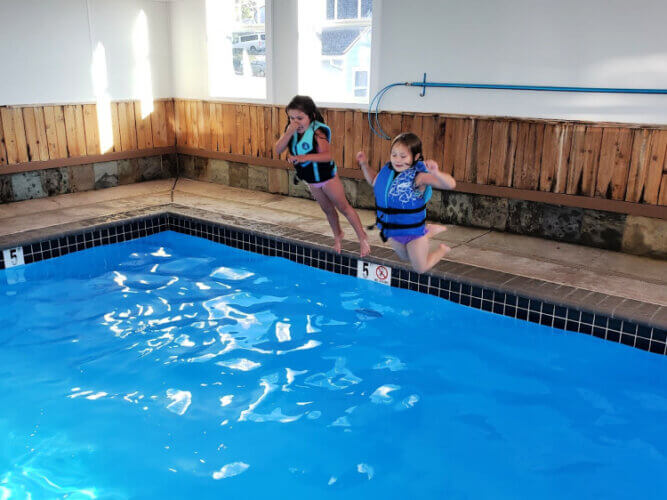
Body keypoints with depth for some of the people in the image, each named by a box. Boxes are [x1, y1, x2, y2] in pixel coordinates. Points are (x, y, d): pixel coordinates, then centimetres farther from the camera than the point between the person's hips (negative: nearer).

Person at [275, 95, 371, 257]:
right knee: (327, 209, 22)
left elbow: (327, 155, -39)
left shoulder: (317, 132, -28)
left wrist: (304, 157, -49)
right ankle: (338, 235, 42)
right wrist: (289, 132, -30)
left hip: (326, 176, -6)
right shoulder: (291, 131, -8)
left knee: (343, 207, 5)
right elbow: (278, 150, -17)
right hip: (311, 180, 6)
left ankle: (362, 237, 18)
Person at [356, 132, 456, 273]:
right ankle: (430, 230, 47)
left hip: (413, 231, -7)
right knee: (404, 258, 33)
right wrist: (364, 164, 5)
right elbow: (374, 181, 16)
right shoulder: (388, 170, -8)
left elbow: (450, 184, -39)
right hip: (392, 230, 7)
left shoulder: (419, 176, -28)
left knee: (420, 268, 11)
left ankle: (443, 249, 39)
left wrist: (436, 173, -57)